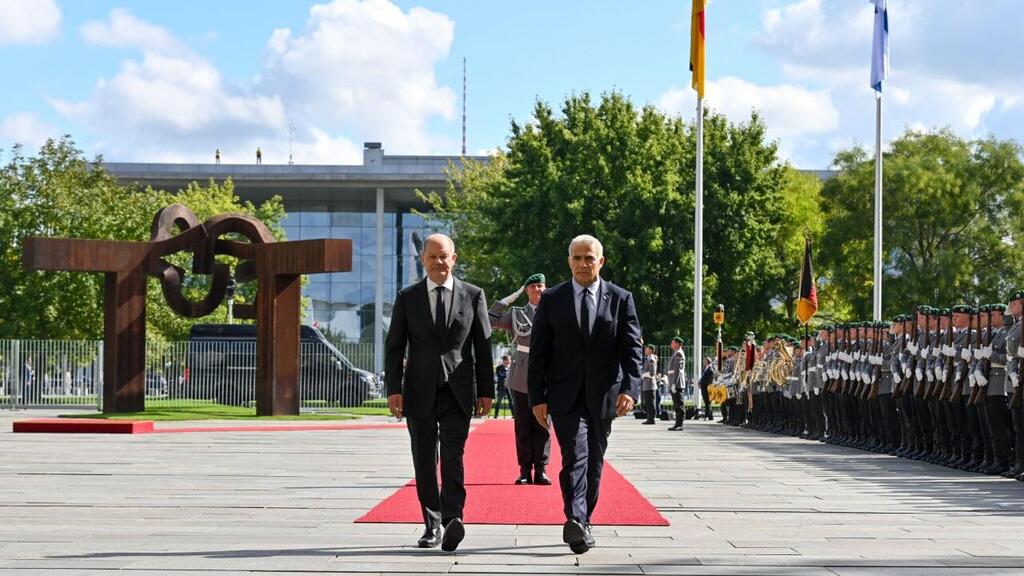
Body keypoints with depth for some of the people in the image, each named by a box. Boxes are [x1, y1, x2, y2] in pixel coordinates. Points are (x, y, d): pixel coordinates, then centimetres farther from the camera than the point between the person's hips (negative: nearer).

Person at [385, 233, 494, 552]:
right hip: (420, 391, 2)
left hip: (458, 391, -2)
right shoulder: (407, 298, 7)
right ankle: (432, 525, 13)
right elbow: (394, 346, 5)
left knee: (453, 456, -16)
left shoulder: (473, 295, 6)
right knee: (425, 462, 5)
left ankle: (452, 519, -27)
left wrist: (486, 390, 4)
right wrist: (393, 389, -5)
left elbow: (483, 346, 7)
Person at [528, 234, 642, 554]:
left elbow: (632, 349, 0)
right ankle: (576, 523, -29)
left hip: (602, 396, 2)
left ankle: (582, 524, 19)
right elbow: (538, 353, 4)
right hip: (565, 396, -2)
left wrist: (629, 389, -13)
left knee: (594, 462, 9)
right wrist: (537, 397, -3)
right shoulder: (552, 300, 4)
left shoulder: (620, 299, 4)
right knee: (575, 456, -17)